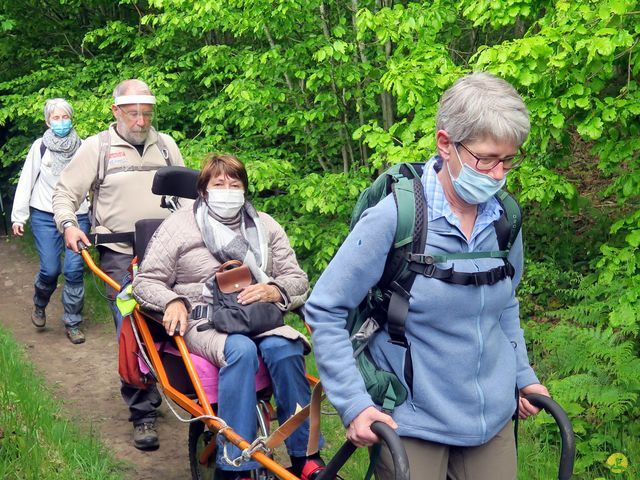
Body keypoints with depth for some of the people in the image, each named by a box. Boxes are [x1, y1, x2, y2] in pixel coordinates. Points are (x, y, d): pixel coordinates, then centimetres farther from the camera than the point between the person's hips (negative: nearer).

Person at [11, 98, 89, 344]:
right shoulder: (40, 147, 2)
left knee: (74, 270, -5)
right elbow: (26, 182, 3)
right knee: (50, 269, -4)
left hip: (77, 216, 1)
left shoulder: (81, 147, 4)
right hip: (45, 216, -1)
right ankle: (39, 305, 28)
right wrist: (19, 216, 1)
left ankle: (72, 323, 9)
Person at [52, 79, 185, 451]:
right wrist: (68, 225, -12)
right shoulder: (97, 147, 4)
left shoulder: (166, 145, 14)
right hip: (120, 255, -3)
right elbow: (66, 192, 6)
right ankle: (144, 413, 0)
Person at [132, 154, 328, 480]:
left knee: (284, 348, -31)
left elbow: (297, 279, 12)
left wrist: (274, 290, -11)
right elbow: (145, 282, 6)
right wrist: (173, 301, -16)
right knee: (240, 349, -36)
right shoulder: (179, 225, 7)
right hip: (202, 321, -3)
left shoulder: (265, 226, 15)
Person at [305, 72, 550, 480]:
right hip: (412, 424, -5)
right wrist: (354, 404, -18)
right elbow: (324, 312, -13)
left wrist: (523, 376, 13)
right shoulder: (393, 217, -19)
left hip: (494, 416, 5)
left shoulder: (504, 217, -2)